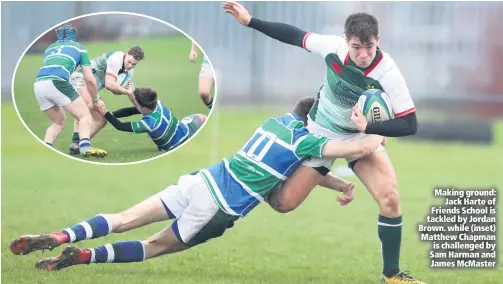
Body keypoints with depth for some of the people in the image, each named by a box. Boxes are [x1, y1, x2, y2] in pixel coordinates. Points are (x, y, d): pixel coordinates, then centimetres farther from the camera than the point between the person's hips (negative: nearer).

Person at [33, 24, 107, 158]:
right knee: (85, 117, 3)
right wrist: (95, 100, 33)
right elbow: (89, 79, 16)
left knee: (59, 121, 25)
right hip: (57, 82, -5)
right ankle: (84, 146, -23)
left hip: (38, 85, 5)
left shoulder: (50, 48, 33)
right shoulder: (78, 47, 22)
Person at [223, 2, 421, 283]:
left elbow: (410, 124, -26)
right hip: (320, 133, 1)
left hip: (361, 135, -1)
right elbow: (295, 36, -7)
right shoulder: (333, 46, -25)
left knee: (390, 197, -20)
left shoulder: (388, 74, -30)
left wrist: (369, 127, -38)